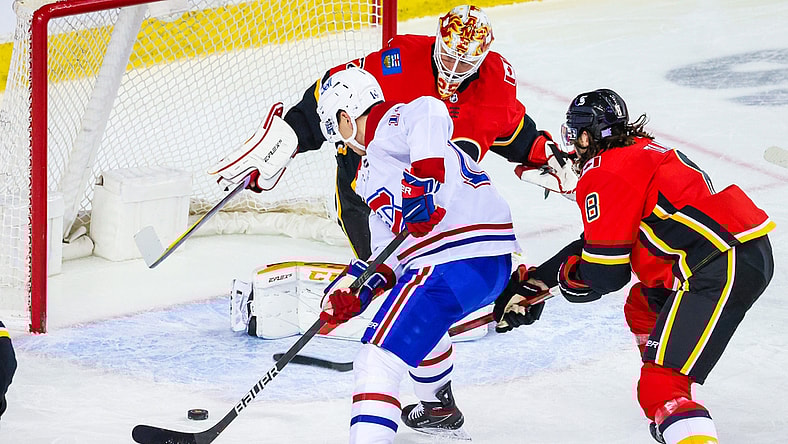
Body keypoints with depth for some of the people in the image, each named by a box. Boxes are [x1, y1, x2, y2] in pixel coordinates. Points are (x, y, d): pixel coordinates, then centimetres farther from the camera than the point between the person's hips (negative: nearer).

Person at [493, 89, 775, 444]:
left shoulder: (605, 173, -6)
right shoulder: (643, 151, 24)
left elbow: (607, 273, -6)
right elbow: (614, 237, 32)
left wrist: (570, 276, 17)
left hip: (723, 268, -10)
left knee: (662, 385, -16)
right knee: (642, 307, 33)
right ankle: (672, 414, 40)